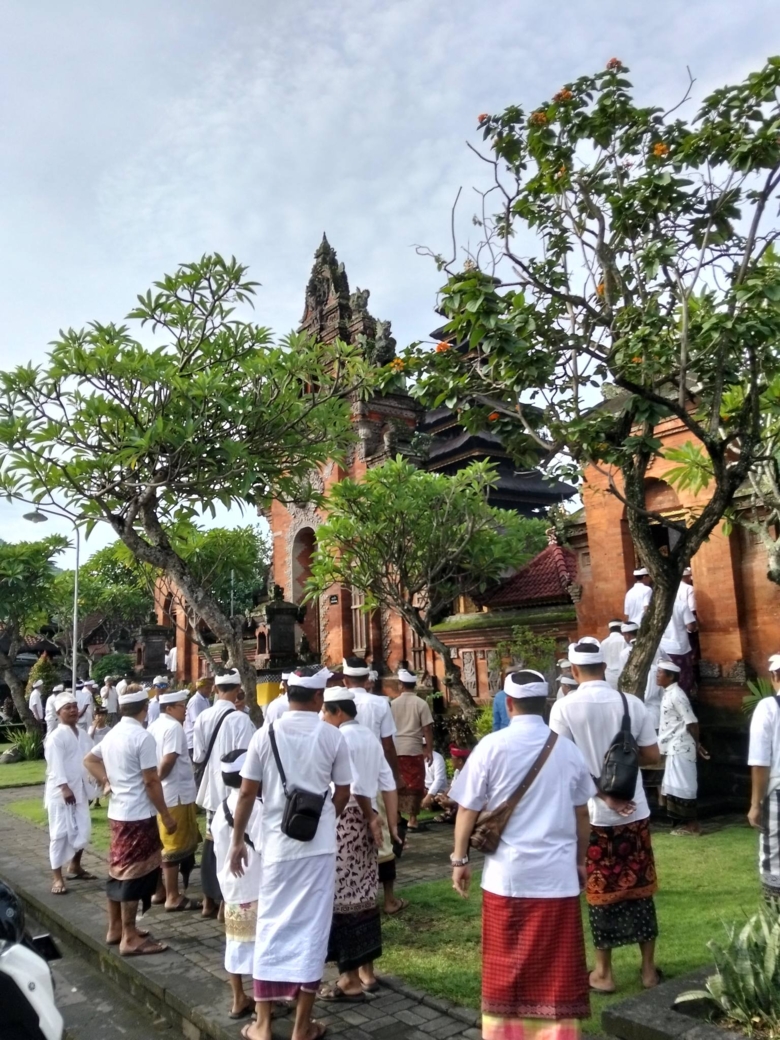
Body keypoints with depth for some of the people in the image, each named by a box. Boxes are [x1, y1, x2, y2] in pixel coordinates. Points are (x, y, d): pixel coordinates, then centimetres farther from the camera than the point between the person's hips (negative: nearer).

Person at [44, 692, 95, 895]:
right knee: (60, 832, -3)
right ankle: (57, 877, 6)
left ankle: (75, 867, 31)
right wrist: (65, 788, -26)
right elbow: (56, 765, -20)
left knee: (82, 830, 13)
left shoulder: (82, 734, 9)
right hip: (60, 791, -7)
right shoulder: (55, 737, -13)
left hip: (80, 789, 7)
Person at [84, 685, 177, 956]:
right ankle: (130, 939, 6)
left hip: (117, 813, 9)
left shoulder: (112, 734, 7)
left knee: (119, 870, 17)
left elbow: (89, 760, 22)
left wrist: (107, 782, 13)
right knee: (134, 874, -1)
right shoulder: (142, 737, -19)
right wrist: (166, 816, -11)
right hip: (138, 816, -9)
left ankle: (115, 929, 28)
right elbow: (151, 782, -18)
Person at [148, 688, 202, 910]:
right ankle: (173, 897, 6)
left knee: (160, 845, 17)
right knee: (175, 846, 0)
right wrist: (157, 780, -10)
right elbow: (169, 760, -24)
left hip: (160, 795, 9)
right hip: (176, 794, -9)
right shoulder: (174, 727, -15)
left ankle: (159, 890, 27)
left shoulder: (153, 727, 12)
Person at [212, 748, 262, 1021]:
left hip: (231, 887, 7)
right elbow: (265, 847, -22)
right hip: (256, 888, -7)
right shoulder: (256, 806, -19)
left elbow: (218, 849, 10)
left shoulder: (221, 809, 4)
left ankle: (238, 1000, 25)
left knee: (236, 942, 15)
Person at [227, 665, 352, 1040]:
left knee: (272, 926, 13)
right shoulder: (332, 736, -6)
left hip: (277, 842, 1)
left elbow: (247, 793, -3)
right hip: (318, 843, -1)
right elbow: (342, 793, 3)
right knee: (312, 927, 9)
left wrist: (238, 841, 8)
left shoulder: (266, 734, -5)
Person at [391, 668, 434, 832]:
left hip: (395, 749, 3)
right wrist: (429, 750, -1)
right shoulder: (421, 703, -5)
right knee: (415, 785, 6)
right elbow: (427, 728, -8)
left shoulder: (393, 703, 3)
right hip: (414, 749, -3)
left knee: (397, 784, 13)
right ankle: (412, 818, 5)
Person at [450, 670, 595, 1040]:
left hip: (506, 873, -1)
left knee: (504, 967, 13)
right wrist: (581, 860, 22)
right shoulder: (567, 749, 1)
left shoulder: (491, 746, -7)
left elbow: (468, 809, -4)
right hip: (557, 874, 2)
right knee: (557, 970, 12)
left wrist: (460, 859, 7)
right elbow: (581, 815, 9)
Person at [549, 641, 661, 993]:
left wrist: (602, 793, -11)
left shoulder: (565, 707, -11)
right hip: (635, 812, 3)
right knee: (640, 887, 15)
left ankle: (604, 972, 21)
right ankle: (649, 967, 26)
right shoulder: (631, 703, -4)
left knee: (600, 890, 10)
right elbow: (652, 756, 1)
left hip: (593, 814, -2)